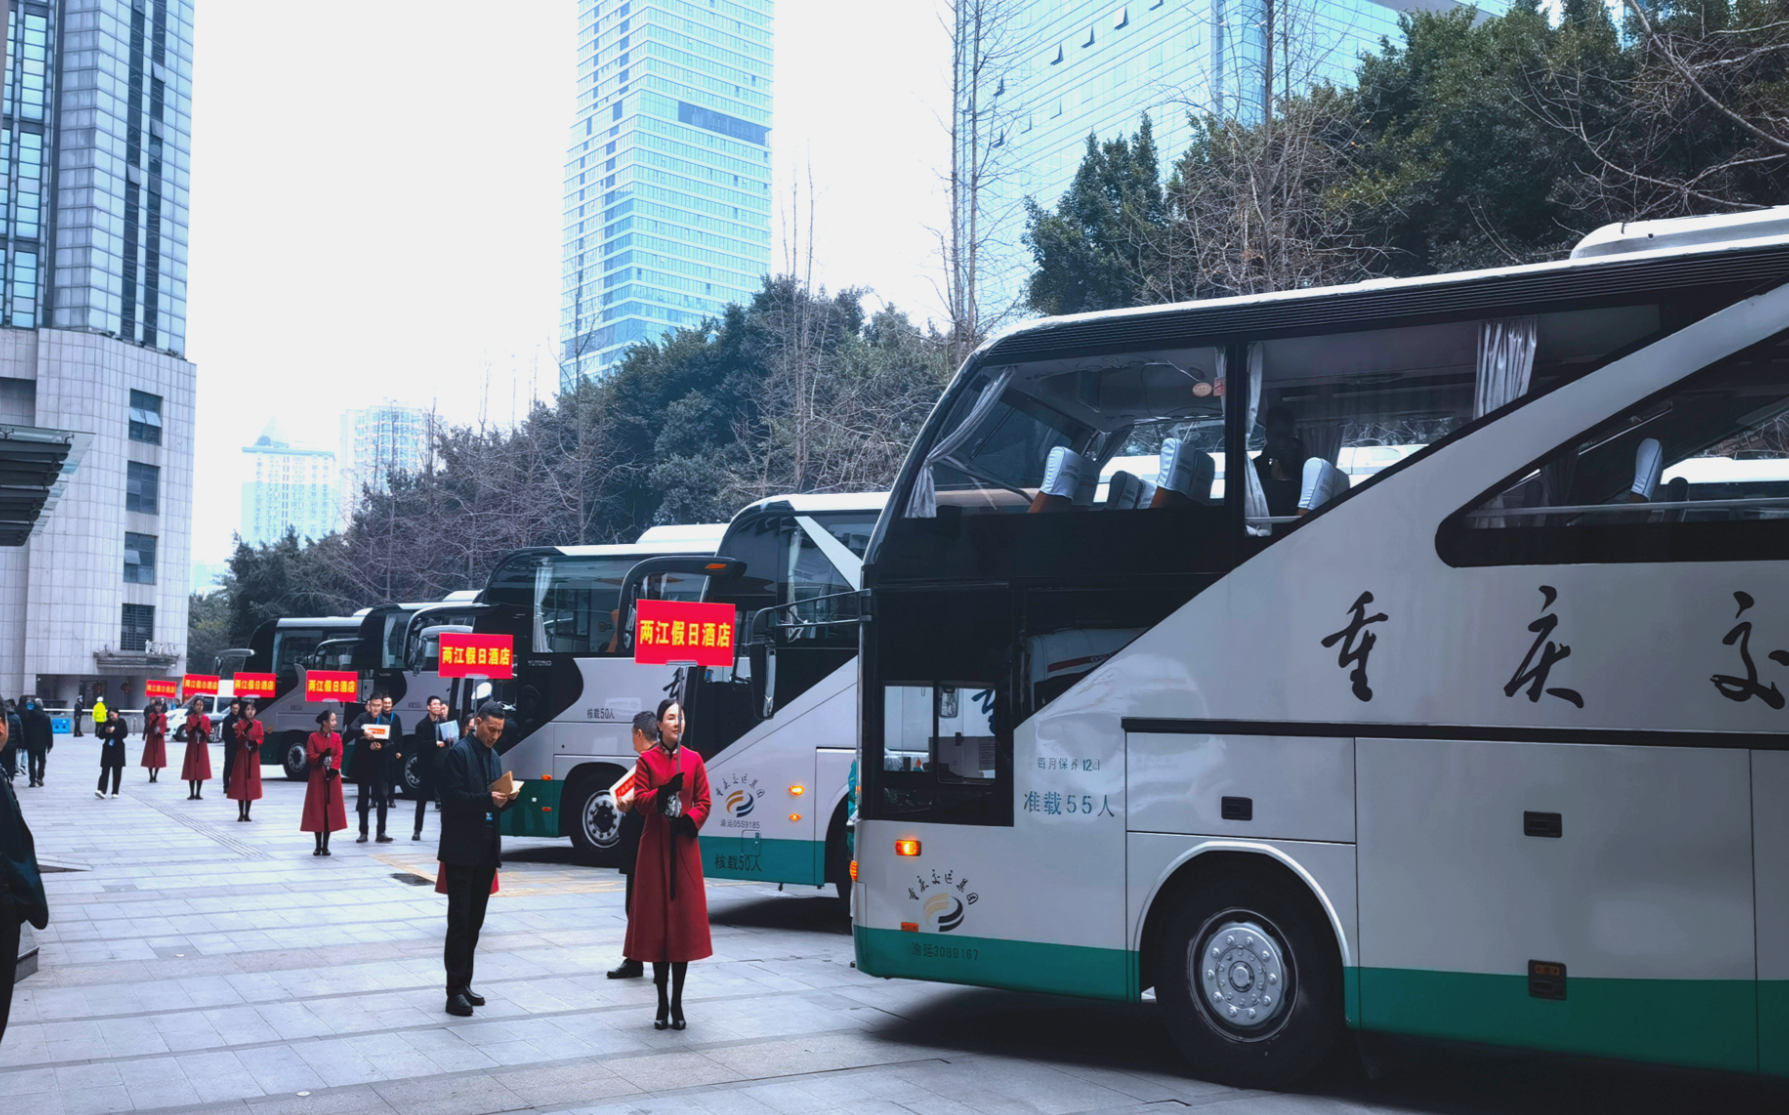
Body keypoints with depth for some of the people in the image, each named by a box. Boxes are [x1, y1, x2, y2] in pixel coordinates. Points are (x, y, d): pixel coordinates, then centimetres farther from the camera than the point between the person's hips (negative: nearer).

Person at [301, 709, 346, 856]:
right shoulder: (313, 737, 0)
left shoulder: (337, 737, 6)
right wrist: (320, 757, -23)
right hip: (318, 776, -2)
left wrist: (333, 769, -18)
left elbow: (339, 756, -2)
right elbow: (309, 755, -5)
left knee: (331, 810, 1)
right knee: (317, 810, 0)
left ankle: (325, 846, 8)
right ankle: (318, 846, 8)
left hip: (332, 775, 2)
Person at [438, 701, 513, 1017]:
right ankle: (455, 991, -4)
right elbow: (453, 797, -17)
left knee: (475, 920, 11)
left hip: (486, 850, 7)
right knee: (459, 920, -6)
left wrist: (505, 799, -5)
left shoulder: (492, 755, 15)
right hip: (462, 850, -7)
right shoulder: (458, 753, -8)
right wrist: (487, 800, -27)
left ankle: (464, 984, 19)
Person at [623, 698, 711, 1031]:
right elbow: (640, 799, -4)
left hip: (684, 846, 1)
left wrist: (691, 820, -12)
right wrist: (662, 794, -22)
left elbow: (703, 801, 6)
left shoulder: (694, 760, 8)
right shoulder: (646, 759, 3)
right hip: (655, 846, -1)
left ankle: (678, 1003, 6)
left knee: (684, 918, -1)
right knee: (656, 919, -1)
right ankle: (662, 1004, 6)